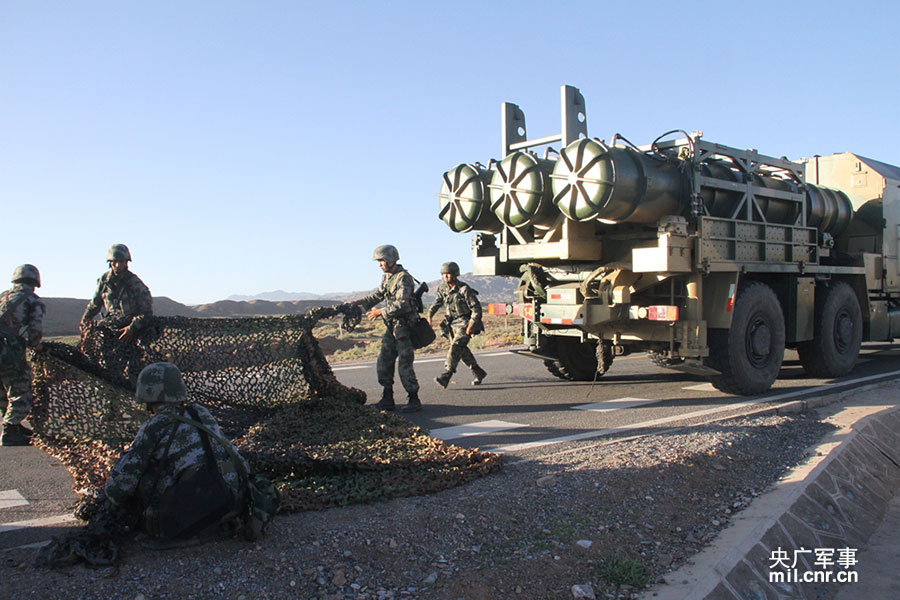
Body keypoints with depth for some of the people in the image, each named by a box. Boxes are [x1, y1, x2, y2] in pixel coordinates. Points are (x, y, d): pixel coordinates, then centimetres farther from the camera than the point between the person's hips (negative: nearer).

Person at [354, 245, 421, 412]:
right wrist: (358, 303, 11)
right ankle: (387, 399, 17)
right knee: (384, 363, 8)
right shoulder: (387, 277, 12)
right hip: (392, 326, 9)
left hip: (405, 326, -9)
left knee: (404, 365, -6)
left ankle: (414, 400, 5)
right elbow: (378, 295, 22)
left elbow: (402, 303, -25)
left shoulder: (403, 278, -16)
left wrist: (381, 312, -19)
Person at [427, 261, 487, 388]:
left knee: (456, 347, -20)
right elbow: (436, 303, 18)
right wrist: (429, 316, 4)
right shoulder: (443, 289, 5)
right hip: (452, 324, 7)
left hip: (464, 324, -7)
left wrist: (471, 325, -21)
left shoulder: (464, 289, -15)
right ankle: (479, 373, 26)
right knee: (462, 350, 11)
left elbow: (476, 308, -14)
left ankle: (446, 376, -28)